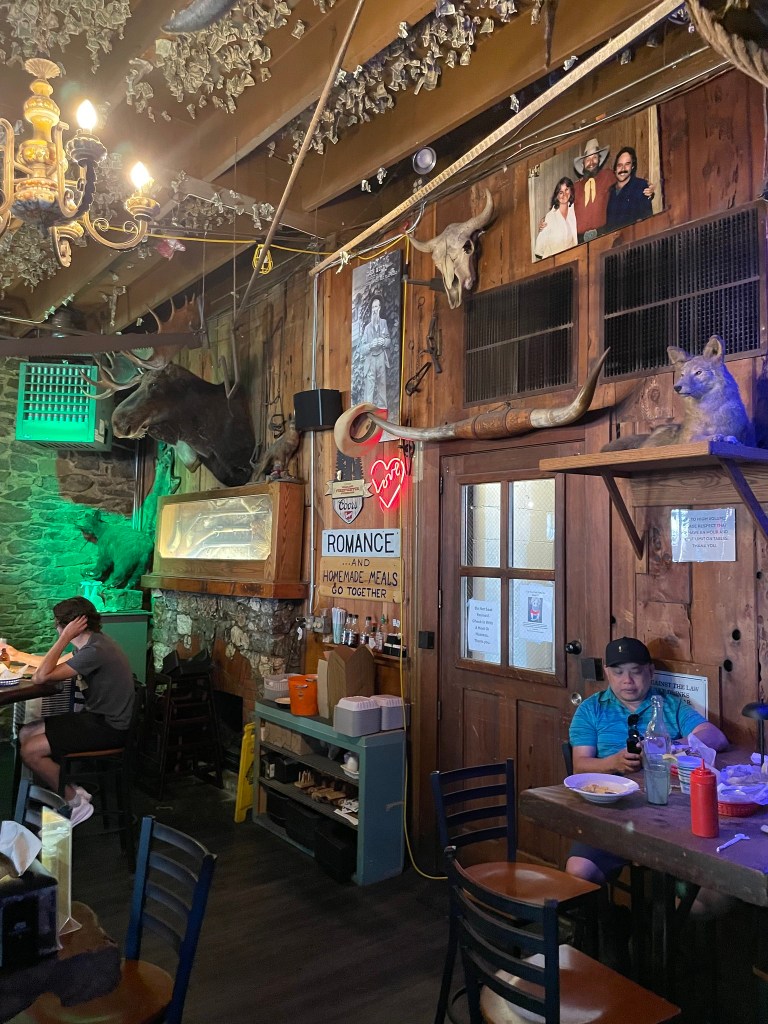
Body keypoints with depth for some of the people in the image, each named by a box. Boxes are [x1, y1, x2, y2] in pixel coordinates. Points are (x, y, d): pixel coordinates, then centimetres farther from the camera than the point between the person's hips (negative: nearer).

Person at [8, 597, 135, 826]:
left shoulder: (95, 650, -24)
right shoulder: (93, 642, 6)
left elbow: (41, 676, -24)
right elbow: (57, 662, 25)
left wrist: (65, 638, -20)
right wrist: (19, 655, 31)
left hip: (108, 728, -10)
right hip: (98, 717, 10)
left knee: (30, 751, -13)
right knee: (26, 733, 8)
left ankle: (75, 803, 2)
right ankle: (70, 790, 12)